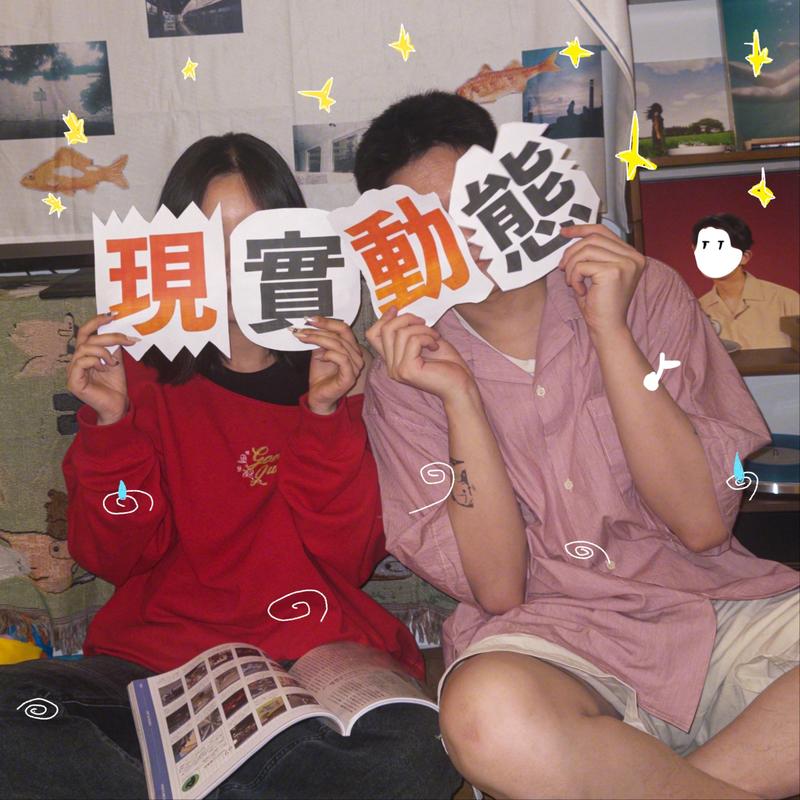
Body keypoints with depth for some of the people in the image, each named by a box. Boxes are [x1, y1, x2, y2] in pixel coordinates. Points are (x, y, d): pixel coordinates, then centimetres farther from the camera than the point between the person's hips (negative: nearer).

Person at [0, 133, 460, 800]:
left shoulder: (339, 369, 7)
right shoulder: (143, 378, 9)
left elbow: (349, 559, -3)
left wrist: (325, 413, -14)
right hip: (154, 657, 1)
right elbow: (117, 559, 2)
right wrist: (110, 424, -11)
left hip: (314, 659, 0)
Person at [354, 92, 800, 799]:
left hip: (722, 610, 2)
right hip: (553, 644, -2)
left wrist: (608, 331, -11)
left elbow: (702, 522, -5)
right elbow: (498, 588, -6)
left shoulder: (644, 289, 5)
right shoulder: (406, 373, 2)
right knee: (488, 714, -37)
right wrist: (459, 397, -14)